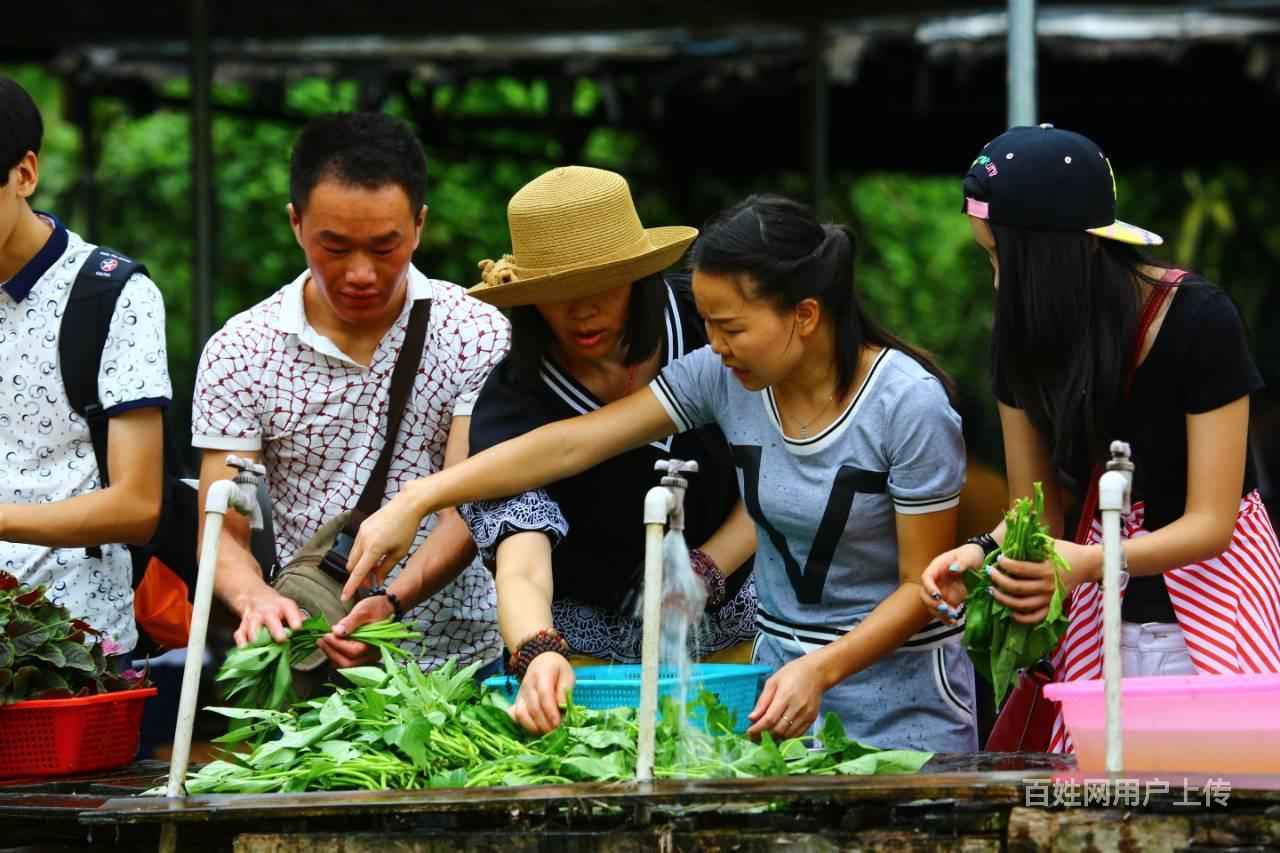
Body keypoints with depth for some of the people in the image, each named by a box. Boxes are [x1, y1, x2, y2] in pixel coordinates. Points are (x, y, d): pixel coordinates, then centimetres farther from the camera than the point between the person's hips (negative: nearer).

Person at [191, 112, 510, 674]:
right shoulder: (238, 354, 3)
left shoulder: (477, 336, 1)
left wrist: (392, 603, -25)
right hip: (305, 666, 2)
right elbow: (222, 532, 1)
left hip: (457, 662, -2)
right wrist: (254, 598, -23)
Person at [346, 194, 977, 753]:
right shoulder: (724, 377, -4)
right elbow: (569, 444, -6)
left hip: (896, 684, -4)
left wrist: (822, 671, -25)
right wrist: (416, 501, -11)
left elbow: (924, 586, -13)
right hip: (781, 666, 4)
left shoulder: (908, 405, -17)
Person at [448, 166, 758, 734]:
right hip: (589, 649, -1)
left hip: (732, 633, 2)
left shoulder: (706, 324, -12)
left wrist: (706, 570, -16)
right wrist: (539, 655, -52)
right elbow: (521, 570, -31)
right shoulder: (511, 408, -18)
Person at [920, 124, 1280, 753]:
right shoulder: (1025, 338, -3)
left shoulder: (1200, 323, -19)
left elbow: (1209, 523, -19)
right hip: (1103, 618, 4)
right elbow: (1034, 508, 3)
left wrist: (1087, 562, -35)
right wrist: (985, 551, -20)